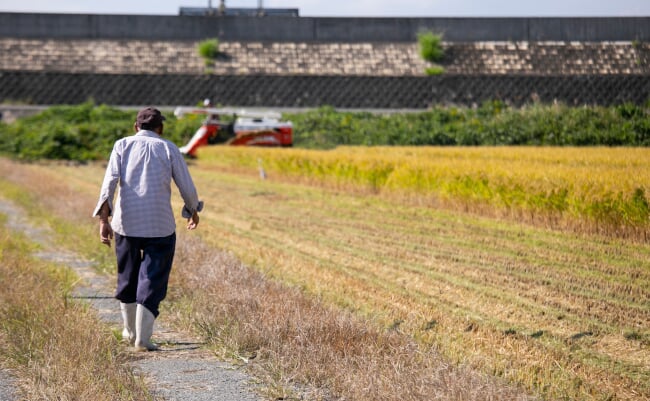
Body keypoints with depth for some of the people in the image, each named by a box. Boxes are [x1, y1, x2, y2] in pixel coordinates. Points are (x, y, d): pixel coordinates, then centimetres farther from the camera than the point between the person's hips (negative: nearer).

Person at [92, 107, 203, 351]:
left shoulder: (122, 145, 6)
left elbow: (110, 182, -8)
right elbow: (187, 187, 3)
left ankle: (131, 331, 32)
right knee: (152, 281, 4)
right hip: (160, 225, -2)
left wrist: (103, 219, -12)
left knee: (128, 276, 19)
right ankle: (142, 339, -2)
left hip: (126, 223, 2)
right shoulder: (168, 149, 4)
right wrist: (193, 211, 22)